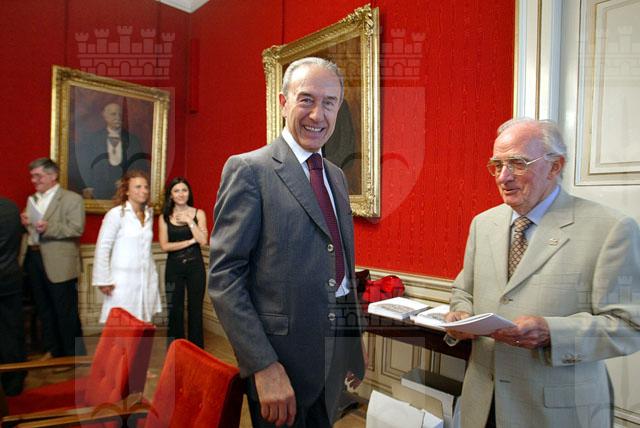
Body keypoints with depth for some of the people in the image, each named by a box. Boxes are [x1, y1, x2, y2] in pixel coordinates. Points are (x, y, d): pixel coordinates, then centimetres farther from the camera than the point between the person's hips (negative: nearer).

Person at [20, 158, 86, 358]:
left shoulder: (71, 199, -5)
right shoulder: (32, 199, 16)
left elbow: (77, 229, -16)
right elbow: (29, 229, 18)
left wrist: (48, 228, -25)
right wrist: (24, 223, -2)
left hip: (59, 264, -7)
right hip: (34, 259, 7)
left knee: (66, 312, 1)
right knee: (44, 309, 16)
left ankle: (73, 354, 13)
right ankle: (52, 350, 30)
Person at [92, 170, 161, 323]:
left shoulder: (149, 213, 9)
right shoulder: (116, 214, -8)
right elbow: (102, 248, -9)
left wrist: (152, 275, 14)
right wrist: (104, 280, -11)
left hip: (146, 280, 5)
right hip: (123, 281, -5)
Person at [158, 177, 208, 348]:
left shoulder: (198, 213, 3)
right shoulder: (164, 217, 4)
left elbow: (203, 240, -8)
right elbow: (165, 245, -6)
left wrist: (189, 221, -11)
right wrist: (190, 241, -10)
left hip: (195, 265, 0)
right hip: (174, 267, 1)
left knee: (195, 309, 5)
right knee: (175, 310, 6)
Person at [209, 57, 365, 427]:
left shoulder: (337, 176, 10)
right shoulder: (249, 169, -12)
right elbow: (224, 277, -16)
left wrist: (355, 342, 15)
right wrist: (264, 366, -21)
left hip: (334, 357, 7)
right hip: (281, 356, -6)